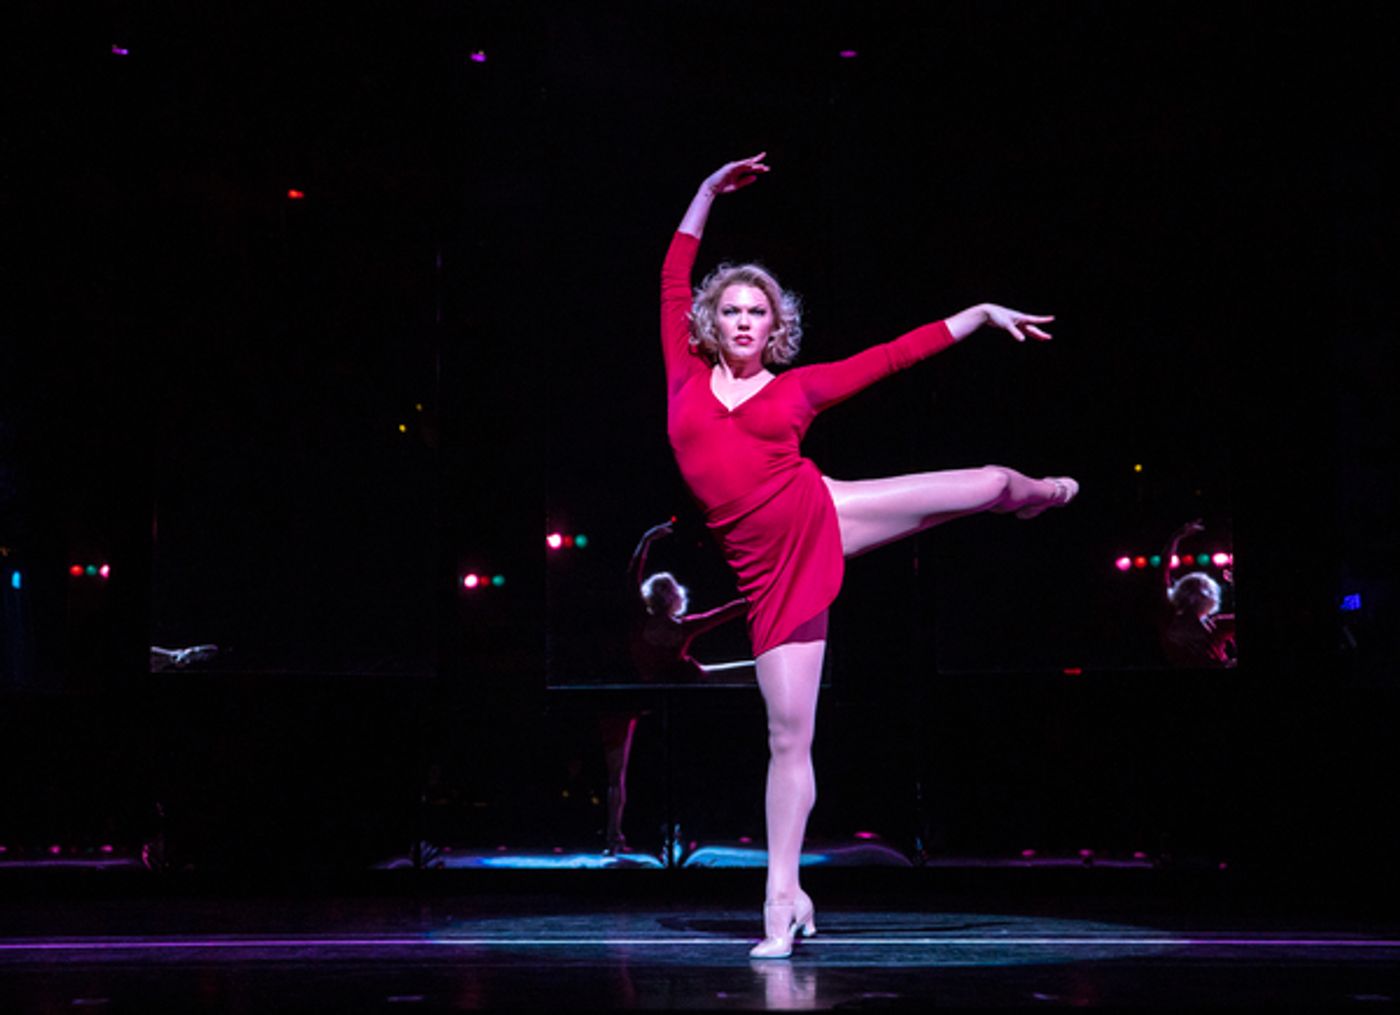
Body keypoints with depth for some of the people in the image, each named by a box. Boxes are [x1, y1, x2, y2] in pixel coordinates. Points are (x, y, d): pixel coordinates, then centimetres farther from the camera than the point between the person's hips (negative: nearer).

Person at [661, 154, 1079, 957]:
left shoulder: (798, 387, 8)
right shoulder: (688, 377, 7)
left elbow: (896, 354, 13)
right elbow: (674, 283, 11)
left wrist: (981, 312, 16)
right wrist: (709, 193, 11)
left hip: (824, 520, 2)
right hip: (773, 567, -2)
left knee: (995, 483, 7)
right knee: (790, 736, -2)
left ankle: (1041, 495, 49)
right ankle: (784, 897, 8)